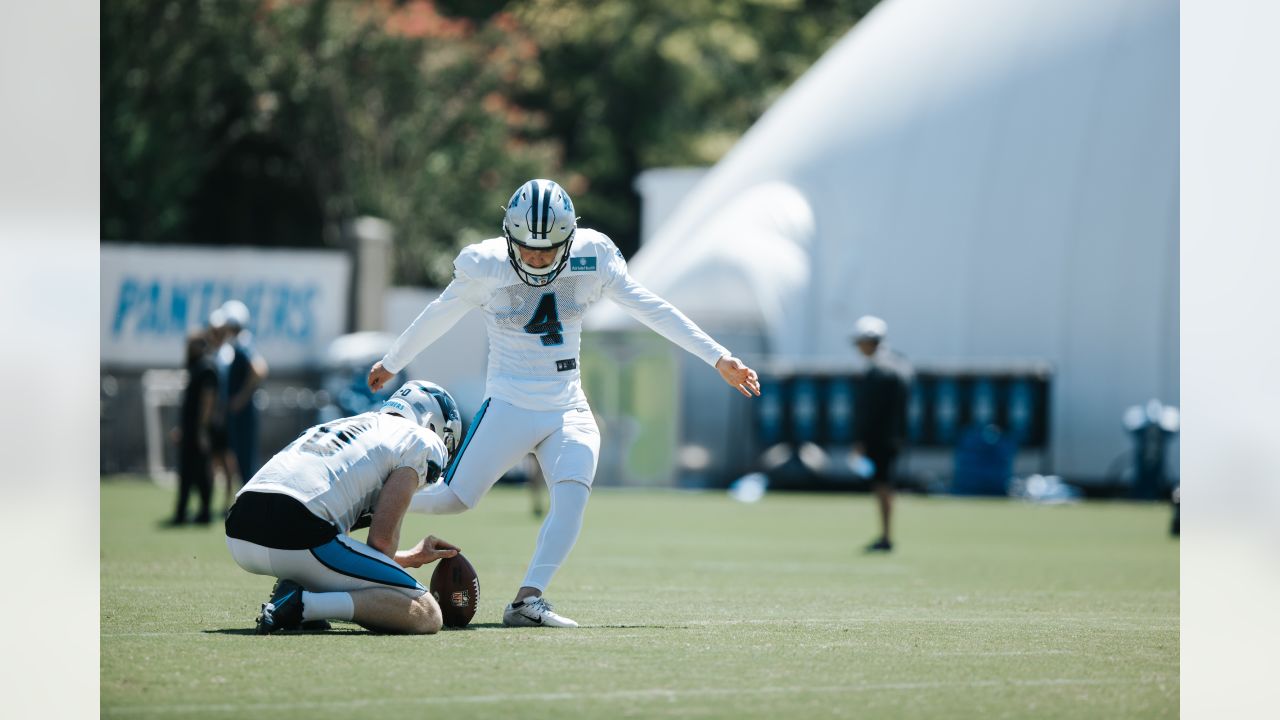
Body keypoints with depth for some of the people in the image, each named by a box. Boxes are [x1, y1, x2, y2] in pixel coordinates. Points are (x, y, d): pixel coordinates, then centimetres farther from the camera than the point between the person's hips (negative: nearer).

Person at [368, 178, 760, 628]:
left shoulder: (591, 259, -5)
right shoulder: (484, 268, -10)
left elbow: (652, 311, -1)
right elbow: (437, 318, 8)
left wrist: (719, 358, -3)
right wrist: (391, 363, 22)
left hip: (569, 410, 2)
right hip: (510, 406, -2)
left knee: (572, 494, -23)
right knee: (453, 499, -6)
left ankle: (528, 601, -27)